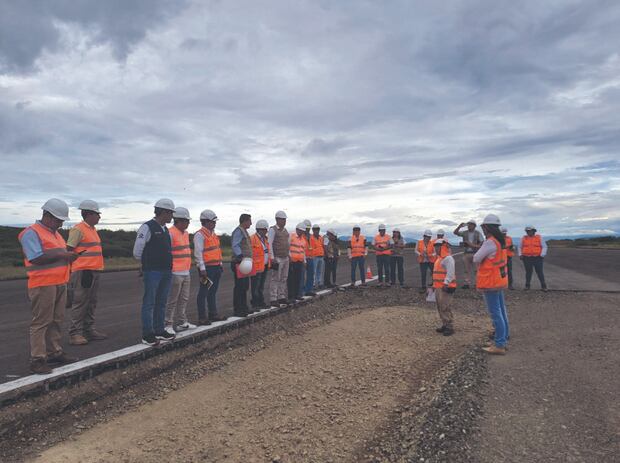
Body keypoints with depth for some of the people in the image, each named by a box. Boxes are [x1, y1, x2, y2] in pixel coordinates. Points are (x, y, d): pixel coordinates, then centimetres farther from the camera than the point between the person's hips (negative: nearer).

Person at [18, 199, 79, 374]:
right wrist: (62, 255, -17)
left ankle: (55, 353, 21)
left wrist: (69, 256, 4)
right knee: (41, 322, -4)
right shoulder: (31, 233, -9)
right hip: (43, 285, -9)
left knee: (57, 320, 12)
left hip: (60, 283, 9)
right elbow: (36, 258, -20)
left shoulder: (55, 233, 19)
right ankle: (37, 360, 1)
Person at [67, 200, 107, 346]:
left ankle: (89, 330, 21)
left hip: (94, 271, 9)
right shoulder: (78, 230, -10)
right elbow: (69, 250, -12)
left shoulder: (92, 229, 18)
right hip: (82, 272, -9)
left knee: (91, 303, 13)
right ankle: (75, 334, 1)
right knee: (79, 304, -5)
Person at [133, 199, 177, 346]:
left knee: (161, 303, 13)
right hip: (152, 272, -8)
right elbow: (137, 252, -9)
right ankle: (147, 335, 4)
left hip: (166, 272, 8)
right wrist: (147, 263, 4)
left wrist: (168, 266, 11)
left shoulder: (165, 229, 15)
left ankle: (159, 331, 21)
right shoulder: (147, 227, -10)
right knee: (149, 303, -2)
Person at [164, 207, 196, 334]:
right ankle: (168, 325, 8)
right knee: (172, 301, -1)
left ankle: (183, 322, 24)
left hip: (186, 273, 9)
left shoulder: (185, 233, 14)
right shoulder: (170, 233, -14)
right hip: (175, 273, -9)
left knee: (184, 299, 14)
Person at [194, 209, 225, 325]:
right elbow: (198, 253, -17)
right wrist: (202, 269, -20)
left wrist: (220, 264, 20)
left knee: (213, 292, 15)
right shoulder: (200, 235, -12)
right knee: (203, 293, -2)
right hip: (207, 268, -9)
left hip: (216, 267, 9)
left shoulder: (213, 233, 17)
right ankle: (202, 318, 3)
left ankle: (213, 314, 24)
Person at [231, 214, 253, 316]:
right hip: (239, 263, -11)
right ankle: (238, 310, -3)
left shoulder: (244, 231, 19)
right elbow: (235, 246, -23)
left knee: (245, 286, 15)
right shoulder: (238, 231, -13)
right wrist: (242, 257, -32)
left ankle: (244, 308, 24)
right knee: (239, 287, -7)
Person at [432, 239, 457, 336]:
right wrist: (434, 285, 26)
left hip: (446, 287, -10)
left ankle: (450, 327, -6)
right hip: (438, 287, 10)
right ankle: (445, 325, 23)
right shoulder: (439, 258, 20)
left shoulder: (448, 258, -13)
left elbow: (450, 272, -22)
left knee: (445, 308, -11)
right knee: (440, 307, 14)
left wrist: (446, 284, -28)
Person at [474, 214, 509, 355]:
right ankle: (504, 339, 27)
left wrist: (479, 264, 3)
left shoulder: (490, 242, -22)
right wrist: (483, 263, 2)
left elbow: (476, 259, -15)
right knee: (501, 311, 16)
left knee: (495, 313, -5)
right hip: (499, 280, 9)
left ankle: (499, 345, 0)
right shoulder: (500, 241, 8)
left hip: (490, 282, -9)